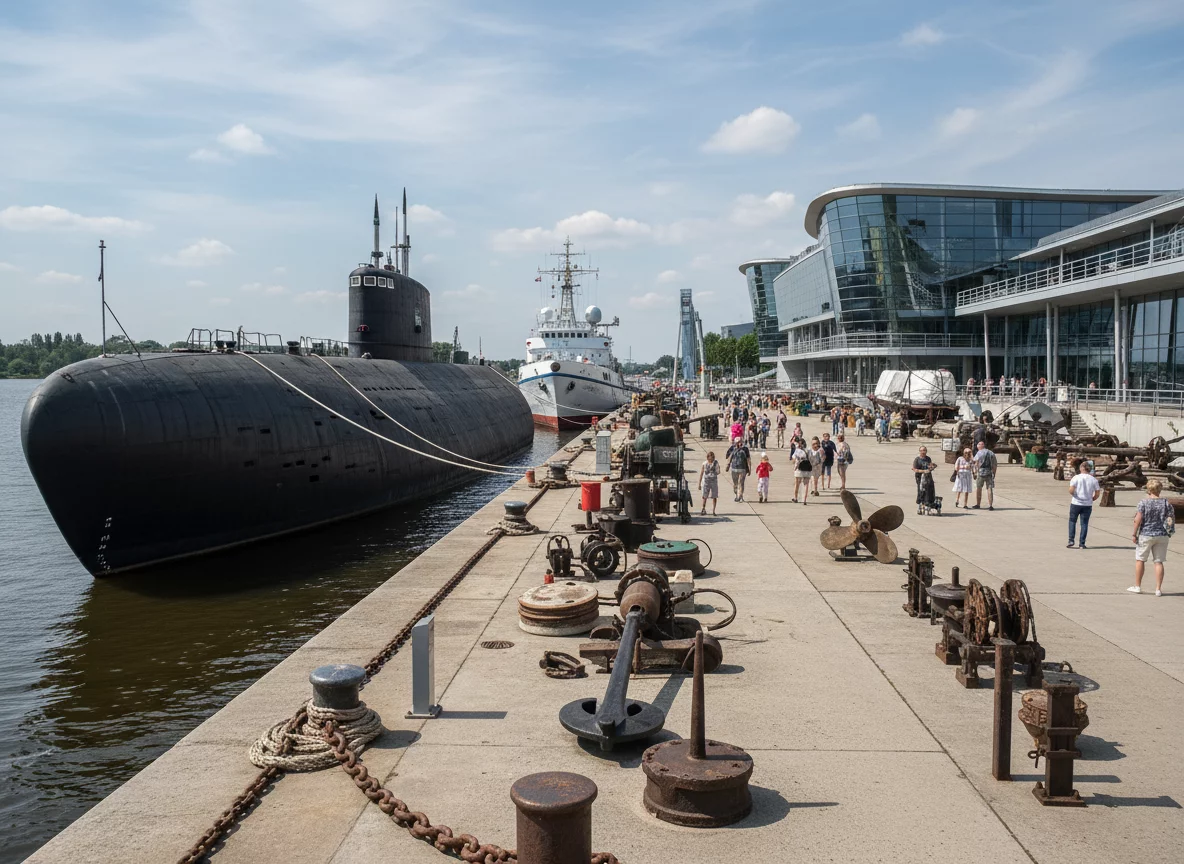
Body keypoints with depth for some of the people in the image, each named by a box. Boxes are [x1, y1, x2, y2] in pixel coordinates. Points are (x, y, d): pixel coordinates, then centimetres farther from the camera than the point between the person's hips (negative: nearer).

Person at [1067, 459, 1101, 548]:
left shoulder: (1076, 478, -8)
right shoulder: (1093, 479, 0)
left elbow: (1071, 490, -17)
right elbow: (1097, 493, 0)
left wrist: (1073, 494, 4)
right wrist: (1092, 499, 16)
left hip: (1076, 503, -2)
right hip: (1088, 505, 2)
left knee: (1072, 521, 12)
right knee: (1084, 523, 8)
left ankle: (1071, 540, 4)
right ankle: (1082, 543, 8)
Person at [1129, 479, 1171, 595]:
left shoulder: (1144, 502, -10)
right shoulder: (1166, 503, -1)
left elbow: (1138, 519, -13)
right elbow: (1171, 519, -1)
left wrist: (1134, 534, -6)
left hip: (1146, 534, -3)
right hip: (1162, 536, 3)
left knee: (1140, 560, 10)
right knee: (1159, 562, 7)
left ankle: (1137, 586, 16)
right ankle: (1158, 589, 7)